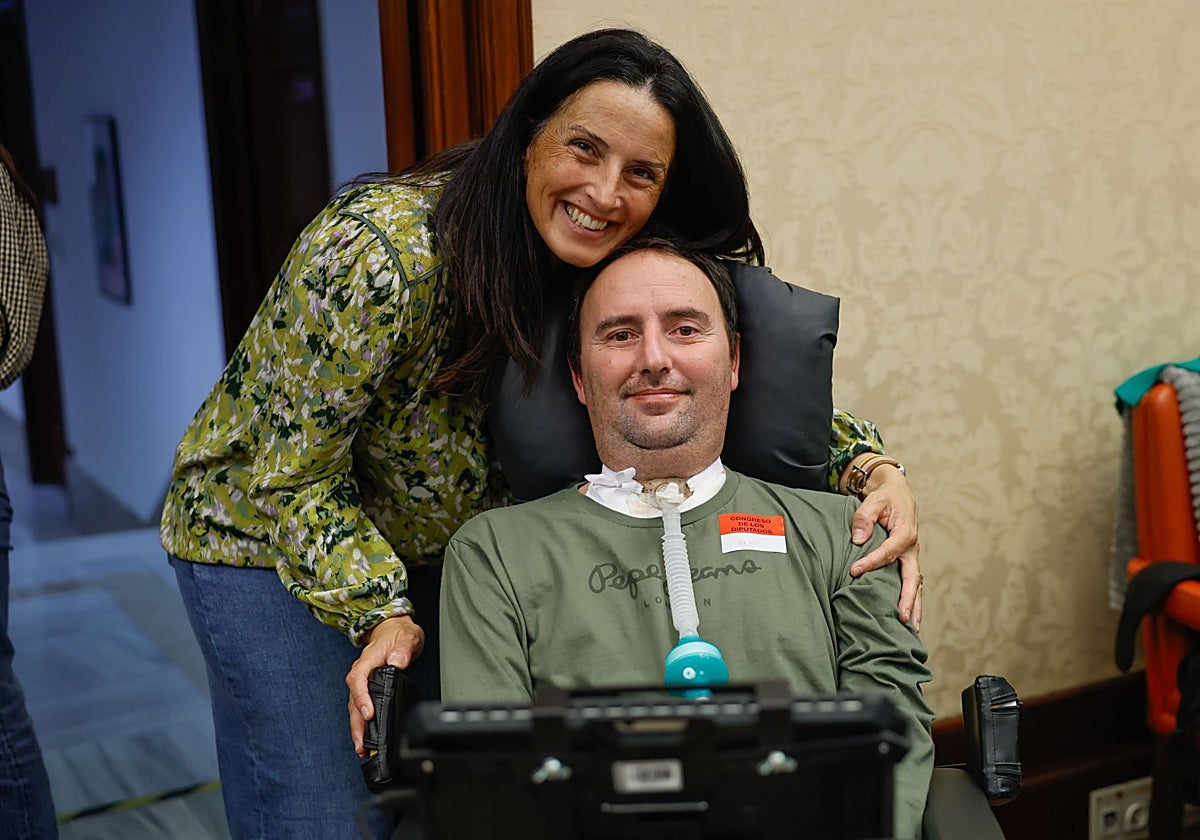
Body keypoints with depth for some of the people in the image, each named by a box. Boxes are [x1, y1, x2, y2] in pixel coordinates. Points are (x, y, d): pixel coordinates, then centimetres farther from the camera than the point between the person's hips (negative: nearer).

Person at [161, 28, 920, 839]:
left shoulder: (625, 277, -13)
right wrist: (378, 614, -32)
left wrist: (871, 466, -23)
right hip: (271, 540, -5)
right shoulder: (378, 255, -32)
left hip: (444, 548, 5)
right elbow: (295, 480, -23)